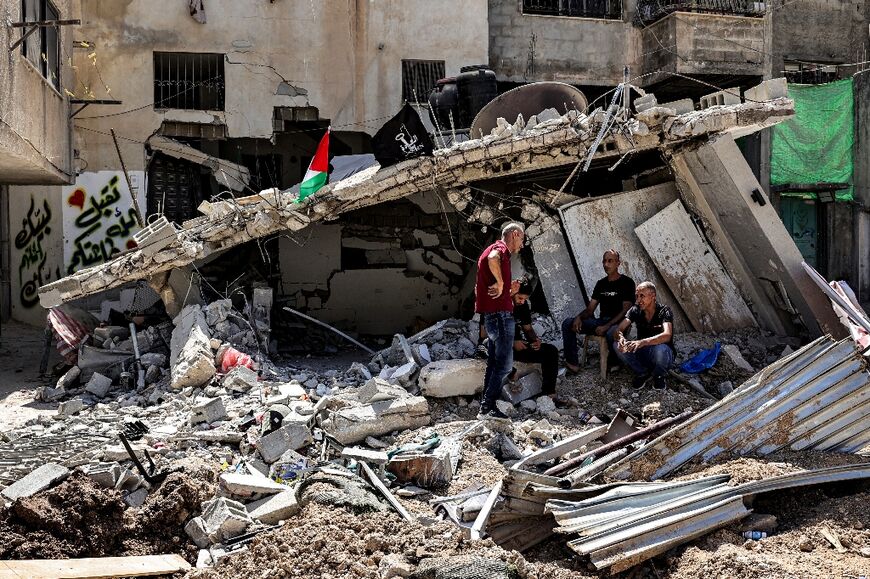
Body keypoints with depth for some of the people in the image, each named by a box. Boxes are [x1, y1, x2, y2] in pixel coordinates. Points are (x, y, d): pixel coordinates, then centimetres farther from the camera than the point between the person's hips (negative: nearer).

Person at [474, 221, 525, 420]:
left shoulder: (496, 249, 22)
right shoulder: (501, 247, -8)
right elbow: (492, 259, -36)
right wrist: (500, 283, -24)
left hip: (491, 315, 10)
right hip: (501, 313, -10)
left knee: (494, 363, 13)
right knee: (505, 364, -9)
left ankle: (488, 408, 16)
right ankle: (487, 408, -9)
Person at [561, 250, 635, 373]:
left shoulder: (627, 282, -2)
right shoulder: (601, 283, 16)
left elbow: (626, 310, -11)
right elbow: (590, 309, 15)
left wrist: (607, 326, -21)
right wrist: (579, 317, -9)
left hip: (618, 323, -6)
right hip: (600, 321, 7)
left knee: (612, 333, -43)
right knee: (568, 323, -10)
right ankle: (572, 363, -15)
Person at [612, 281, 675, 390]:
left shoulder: (664, 311, -18)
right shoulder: (635, 310, -5)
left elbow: (667, 335, -36)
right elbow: (618, 330, -13)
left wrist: (643, 342, -52)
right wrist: (621, 338, -39)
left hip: (664, 355, -4)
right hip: (642, 354, 4)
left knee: (660, 348, -39)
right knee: (618, 345, -21)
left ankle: (659, 375, -4)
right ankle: (642, 373, 3)